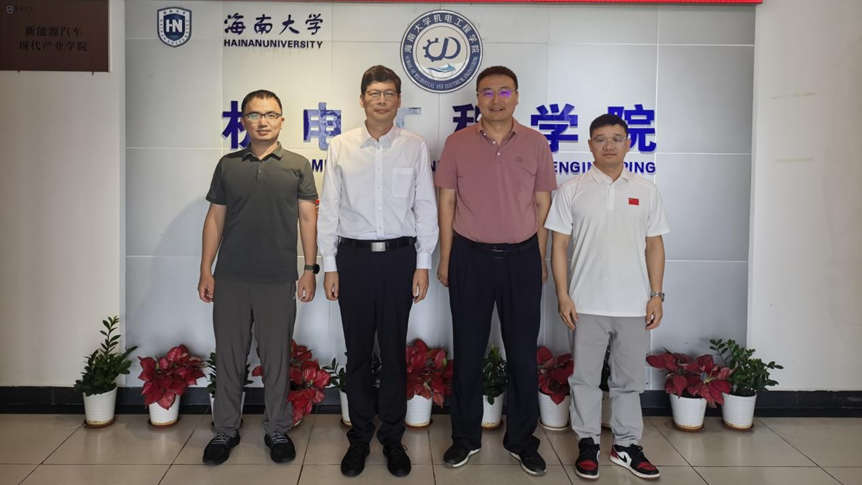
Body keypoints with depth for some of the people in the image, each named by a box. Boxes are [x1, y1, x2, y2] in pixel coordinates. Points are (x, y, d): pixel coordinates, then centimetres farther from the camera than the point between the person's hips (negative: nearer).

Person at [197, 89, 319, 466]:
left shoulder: (298, 166, 4)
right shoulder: (228, 165, 8)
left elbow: (307, 218, 2)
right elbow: (215, 219, 8)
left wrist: (310, 269, -3)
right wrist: (205, 271, 4)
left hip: (279, 279, -1)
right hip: (230, 279, 2)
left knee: (276, 359, 8)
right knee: (229, 357, 10)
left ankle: (277, 431, 23)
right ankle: (225, 431, 25)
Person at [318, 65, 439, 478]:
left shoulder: (415, 147, 2)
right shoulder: (340, 147, 3)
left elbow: (426, 208, 3)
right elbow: (329, 210, 4)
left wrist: (423, 265, -2)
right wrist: (329, 266, 1)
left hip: (399, 257, 0)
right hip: (353, 257, 1)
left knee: (394, 351, 8)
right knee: (357, 351, 9)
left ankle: (392, 437, 23)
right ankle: (360, 437, 24)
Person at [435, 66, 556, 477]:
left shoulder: (535, 143, 2)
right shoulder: (457, 143, 0)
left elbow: (542, 204, 6)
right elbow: (446, 203, 3)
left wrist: (540, 259, 5)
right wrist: (445, 258, 0)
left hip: (521, 257, 1)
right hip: (470, 256, 0)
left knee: (523, 352, 7)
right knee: (468, 350, 8)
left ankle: (522, 439, 24)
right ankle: (465, 437, 24)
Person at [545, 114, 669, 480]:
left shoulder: (646, 191, 6)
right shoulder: (572, 190, 0)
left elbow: (654, 246, 7)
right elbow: (559, 245, -1)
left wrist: (656, 295, 1)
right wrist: (562, 295, -7)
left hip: (634, 305, 2)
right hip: (587, 303, -2)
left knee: (629, 378, 11)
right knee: (585, 377, 7)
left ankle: (626, 444, 25)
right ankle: (588, 443, 21)